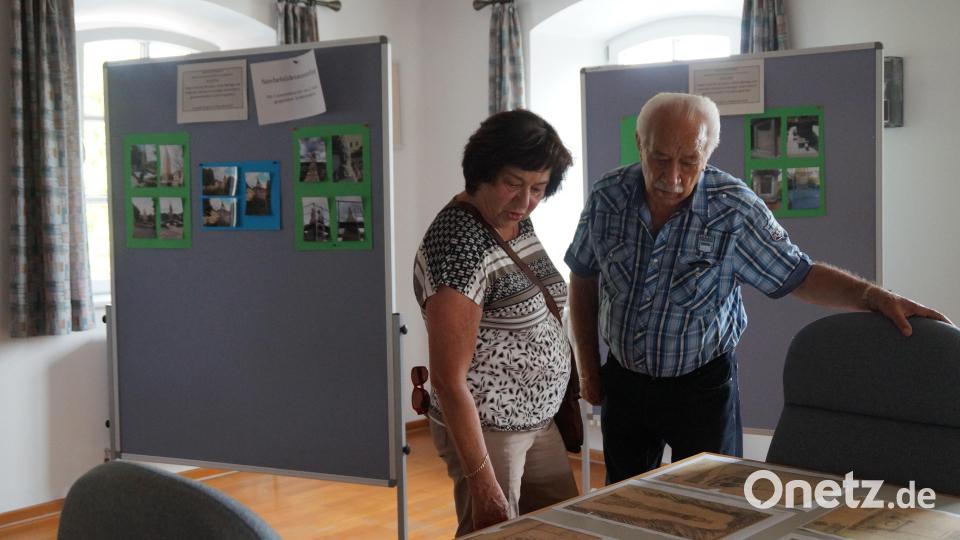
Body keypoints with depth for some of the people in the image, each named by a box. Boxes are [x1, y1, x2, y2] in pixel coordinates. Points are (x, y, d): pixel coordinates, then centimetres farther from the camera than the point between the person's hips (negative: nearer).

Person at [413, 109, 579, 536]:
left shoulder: (517, 222, 3)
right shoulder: (458, 245, -24)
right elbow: (449, 381, -24)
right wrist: (482, 483, -24)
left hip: (538, 420, 9)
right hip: (485, 430, -8)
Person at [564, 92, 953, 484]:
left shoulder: (733, 208, -18)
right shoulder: (607, 197, -9)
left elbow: (797, 275, -10)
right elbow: (583, 279, 4)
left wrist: (875, 297, -26)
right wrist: (588, 368, 6)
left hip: (701, 389, -3)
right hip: (623, 383, 3)